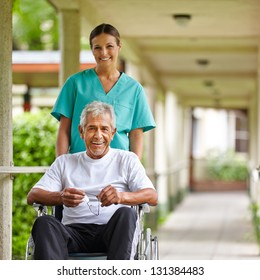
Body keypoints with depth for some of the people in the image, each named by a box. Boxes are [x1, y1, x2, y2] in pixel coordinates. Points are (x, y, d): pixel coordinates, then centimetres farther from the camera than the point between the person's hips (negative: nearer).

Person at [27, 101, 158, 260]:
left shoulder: (127, 159, 19)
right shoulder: (65, 162, 24)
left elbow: (152, 197, 4)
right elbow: (32, 196, 11)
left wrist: (122, 196, -19)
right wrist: (61, 197, -13)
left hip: (113, 232, -1)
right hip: (75, 231, 1)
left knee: (126, 214, -34)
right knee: (44, 223, -30)